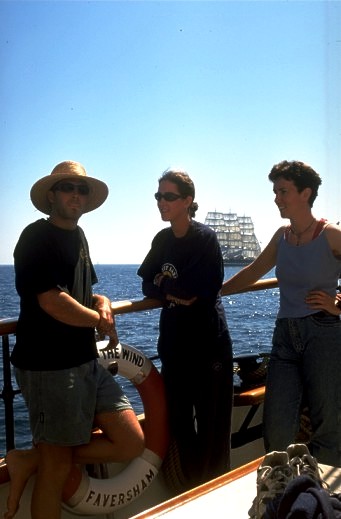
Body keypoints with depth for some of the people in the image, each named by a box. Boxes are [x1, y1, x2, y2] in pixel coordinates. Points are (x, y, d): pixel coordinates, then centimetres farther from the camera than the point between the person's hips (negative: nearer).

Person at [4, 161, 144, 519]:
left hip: (86, 362, 9)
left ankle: (30, 461, 13)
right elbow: (52, 302, -21)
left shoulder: (77, 235, 16)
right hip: (49, 367, -9)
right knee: (58, 467, 1)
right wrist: (101, 321, -5)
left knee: (132, 443, 6)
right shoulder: (37, 237, -11)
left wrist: (101, 302, 3)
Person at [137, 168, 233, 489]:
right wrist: (173, 293, -14)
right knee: (178, 420, 13)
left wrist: (164, 283, -5)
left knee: (211, 426, 3)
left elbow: (202, 290, -19)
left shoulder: (205, 237, -12)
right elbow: (147, 285, 5)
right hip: (174, 343, 6)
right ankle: (190, 490, 30)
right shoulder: (162, 240, 8)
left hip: (208, 342, -6)